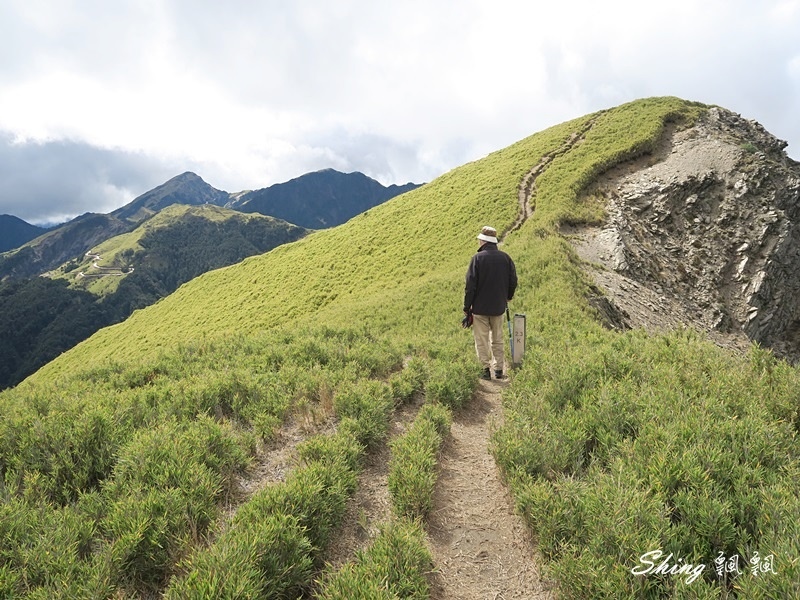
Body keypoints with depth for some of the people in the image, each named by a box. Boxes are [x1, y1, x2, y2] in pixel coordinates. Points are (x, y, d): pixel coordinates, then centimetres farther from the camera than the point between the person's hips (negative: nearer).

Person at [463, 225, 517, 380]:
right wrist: (507, 297, 24)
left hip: (480, 306, -4)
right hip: (498, 306, 4)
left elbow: (470, 284, -13)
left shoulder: (478, 257, -12)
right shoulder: (505, 257, 1)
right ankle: (499, 369, 18)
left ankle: (486, 368, 5)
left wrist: (467, 306, -5)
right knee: (497, 340, 14)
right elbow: (513, 281, 7)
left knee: (482, 340, 5)